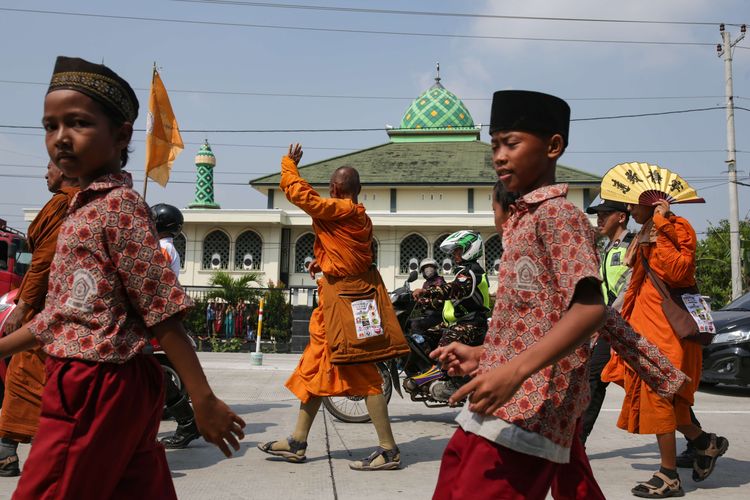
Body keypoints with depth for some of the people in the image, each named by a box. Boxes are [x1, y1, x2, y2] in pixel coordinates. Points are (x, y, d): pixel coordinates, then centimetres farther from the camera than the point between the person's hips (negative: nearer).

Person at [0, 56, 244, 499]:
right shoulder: (84, 206, 12)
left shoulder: (118, 204, -15)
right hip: (84, 385, 8)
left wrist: (204, 402, -20)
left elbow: (164, 313, -19)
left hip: (97, 391, -8)